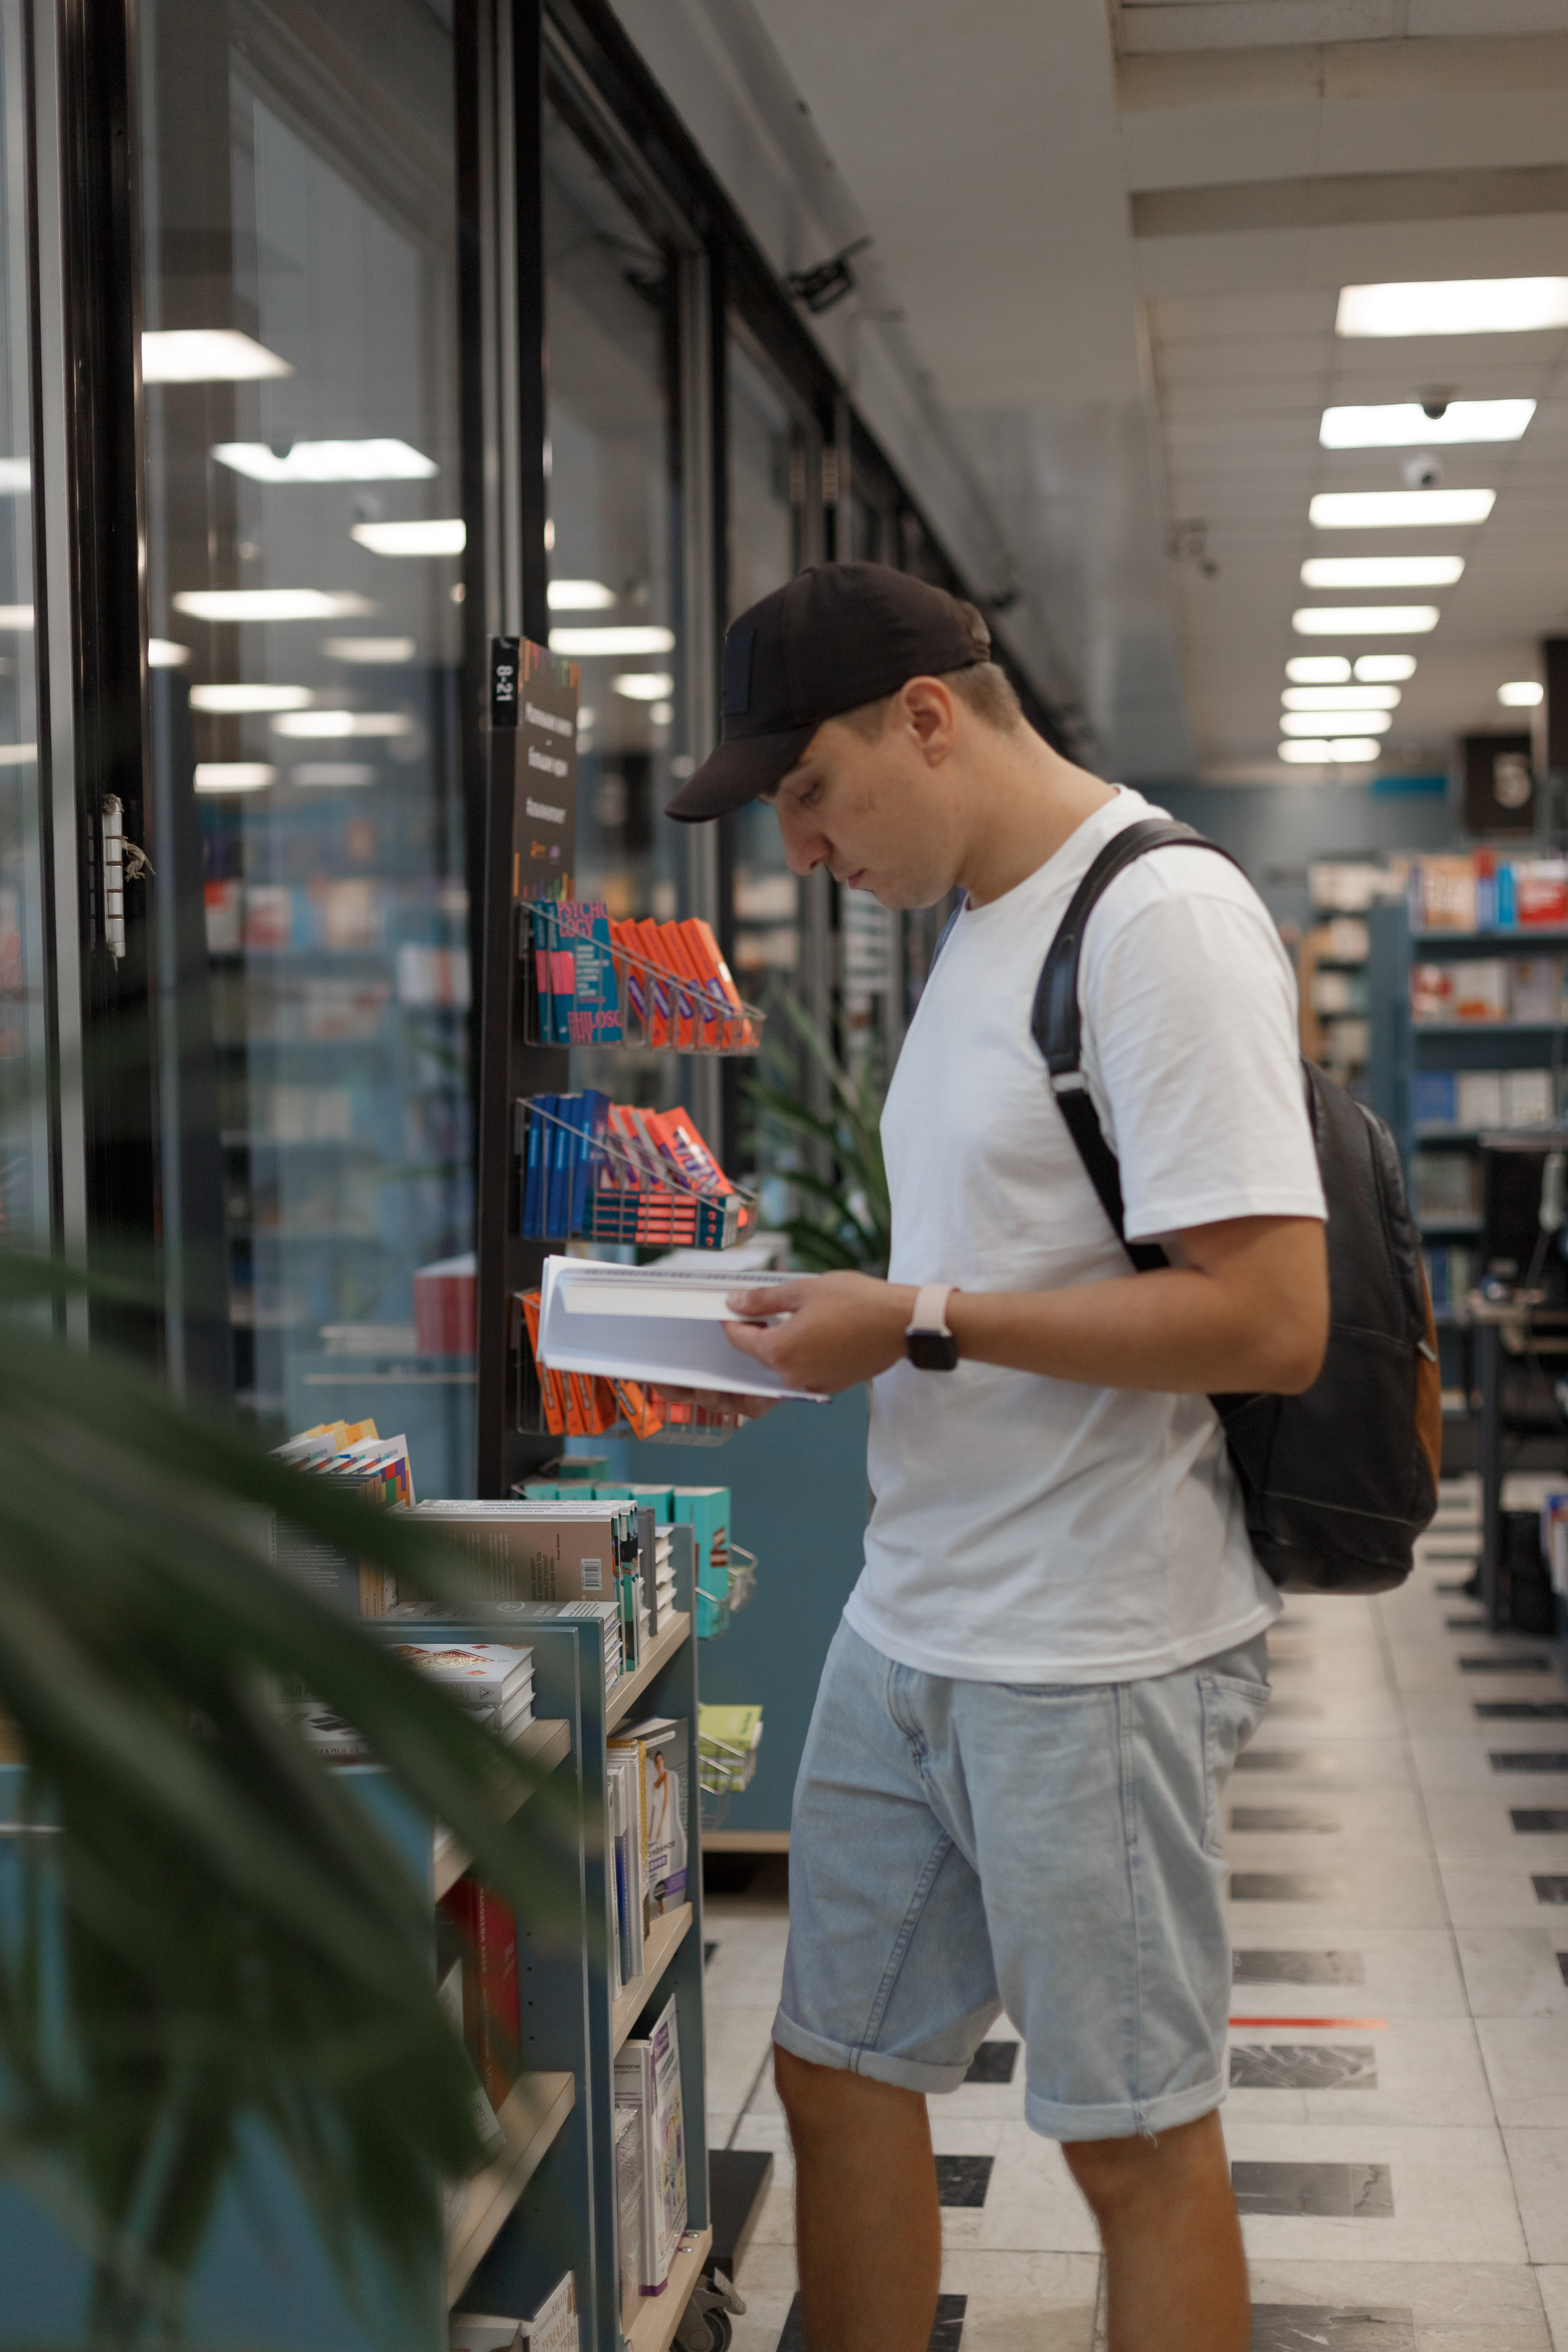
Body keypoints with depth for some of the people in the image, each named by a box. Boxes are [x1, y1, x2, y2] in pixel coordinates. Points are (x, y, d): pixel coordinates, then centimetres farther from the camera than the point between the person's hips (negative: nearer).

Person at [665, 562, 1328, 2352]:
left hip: (1094, 1656, -9)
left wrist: (923, 1323, -18)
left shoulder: (1162, 916, -16)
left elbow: (1267, 1321, -23)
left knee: (1134, 2137, 6)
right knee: (838, 2071, 16)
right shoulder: (979, 924, 13)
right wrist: (830, 1319, 5)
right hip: (907, 1624, 9)